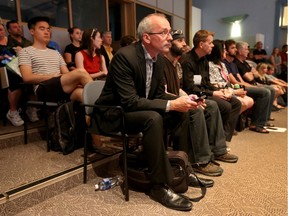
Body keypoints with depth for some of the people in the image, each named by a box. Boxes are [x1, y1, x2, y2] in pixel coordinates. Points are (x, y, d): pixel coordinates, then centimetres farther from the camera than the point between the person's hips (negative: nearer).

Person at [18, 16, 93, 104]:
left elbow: (67, 75, 18)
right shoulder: (25, 52, 12)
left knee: (81, 92, -34)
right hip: (44, 89, -5)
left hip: (66, 89, 5)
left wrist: (75, 81, -6)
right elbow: (27, 78, -3)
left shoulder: (56, 53, 30)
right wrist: (54, 76, -7)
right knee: (81, 72, -28)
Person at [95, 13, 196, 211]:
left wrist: (180, 100, -14)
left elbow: (159, 94, 6)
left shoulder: (159, 57, 0)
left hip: (141, 108, 8)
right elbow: (129, 102, -30)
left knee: (182, 113, -5)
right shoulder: (125, 56, -24)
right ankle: (160, 186, -20)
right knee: (154, 118, -33)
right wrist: (171, 104, -31)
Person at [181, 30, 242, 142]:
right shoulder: (187, 61, -16)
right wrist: (212, 94, -16)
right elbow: (190, 88, -20)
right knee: (225, 106, -23)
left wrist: (218, 91, -1)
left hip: (205, 92, 9)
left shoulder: (204, 60, 12)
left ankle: (225, 138, 0)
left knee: (236, 103, 0)